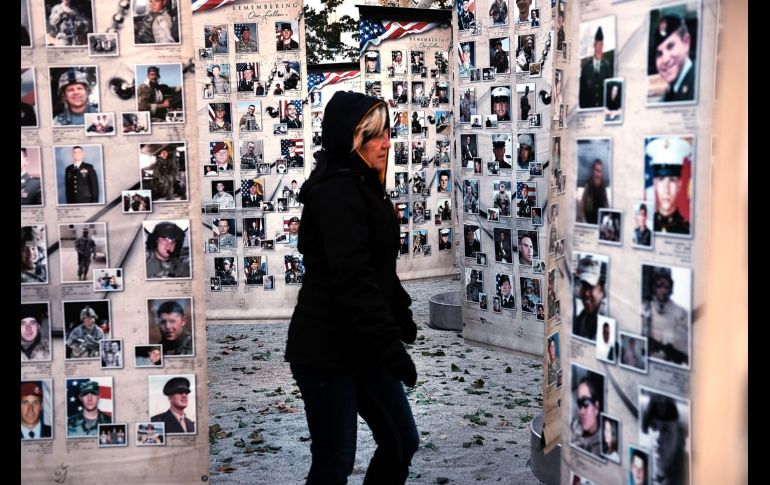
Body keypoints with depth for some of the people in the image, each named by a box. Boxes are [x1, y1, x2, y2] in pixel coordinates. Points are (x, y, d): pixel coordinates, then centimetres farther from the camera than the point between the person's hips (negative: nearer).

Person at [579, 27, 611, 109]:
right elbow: (582, 89, 3)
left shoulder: (607, 66, 3)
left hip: (604, 105, 0)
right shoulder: (585, 66, 2)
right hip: (588, 106, 0)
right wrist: (582, 107, -2)